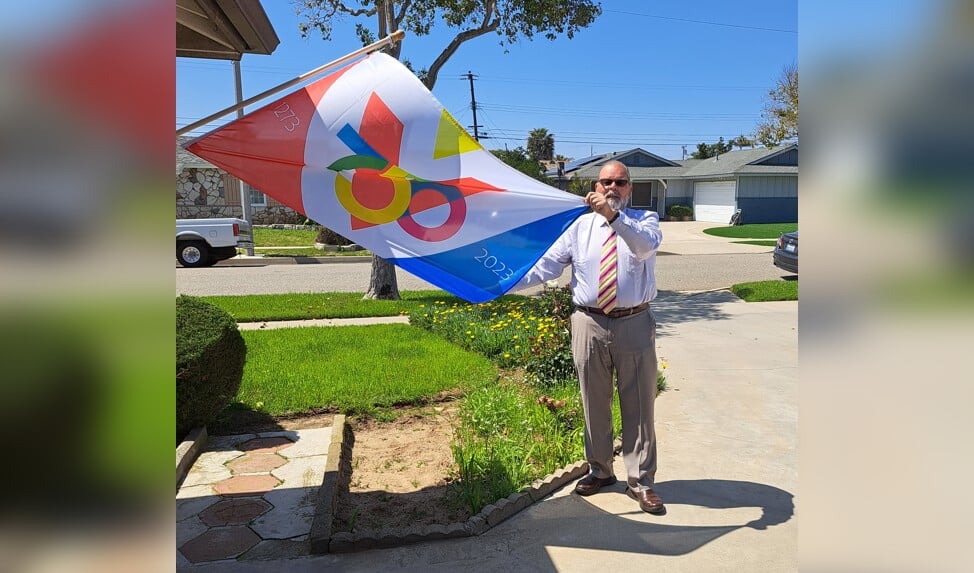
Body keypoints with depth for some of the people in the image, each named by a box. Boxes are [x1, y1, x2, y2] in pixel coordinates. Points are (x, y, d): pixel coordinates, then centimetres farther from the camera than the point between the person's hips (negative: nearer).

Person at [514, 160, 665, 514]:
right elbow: (546, 265, 1)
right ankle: (600, 470, 33)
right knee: (594, 404, 14)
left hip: (634, 325, -1)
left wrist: (614, 215, -36)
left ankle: (641, 481, 20)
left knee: (639, 405, 5)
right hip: (589, 324, 2)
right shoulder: (580, 226, 8)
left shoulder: (645, 220, 3)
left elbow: (645, 245, -22)